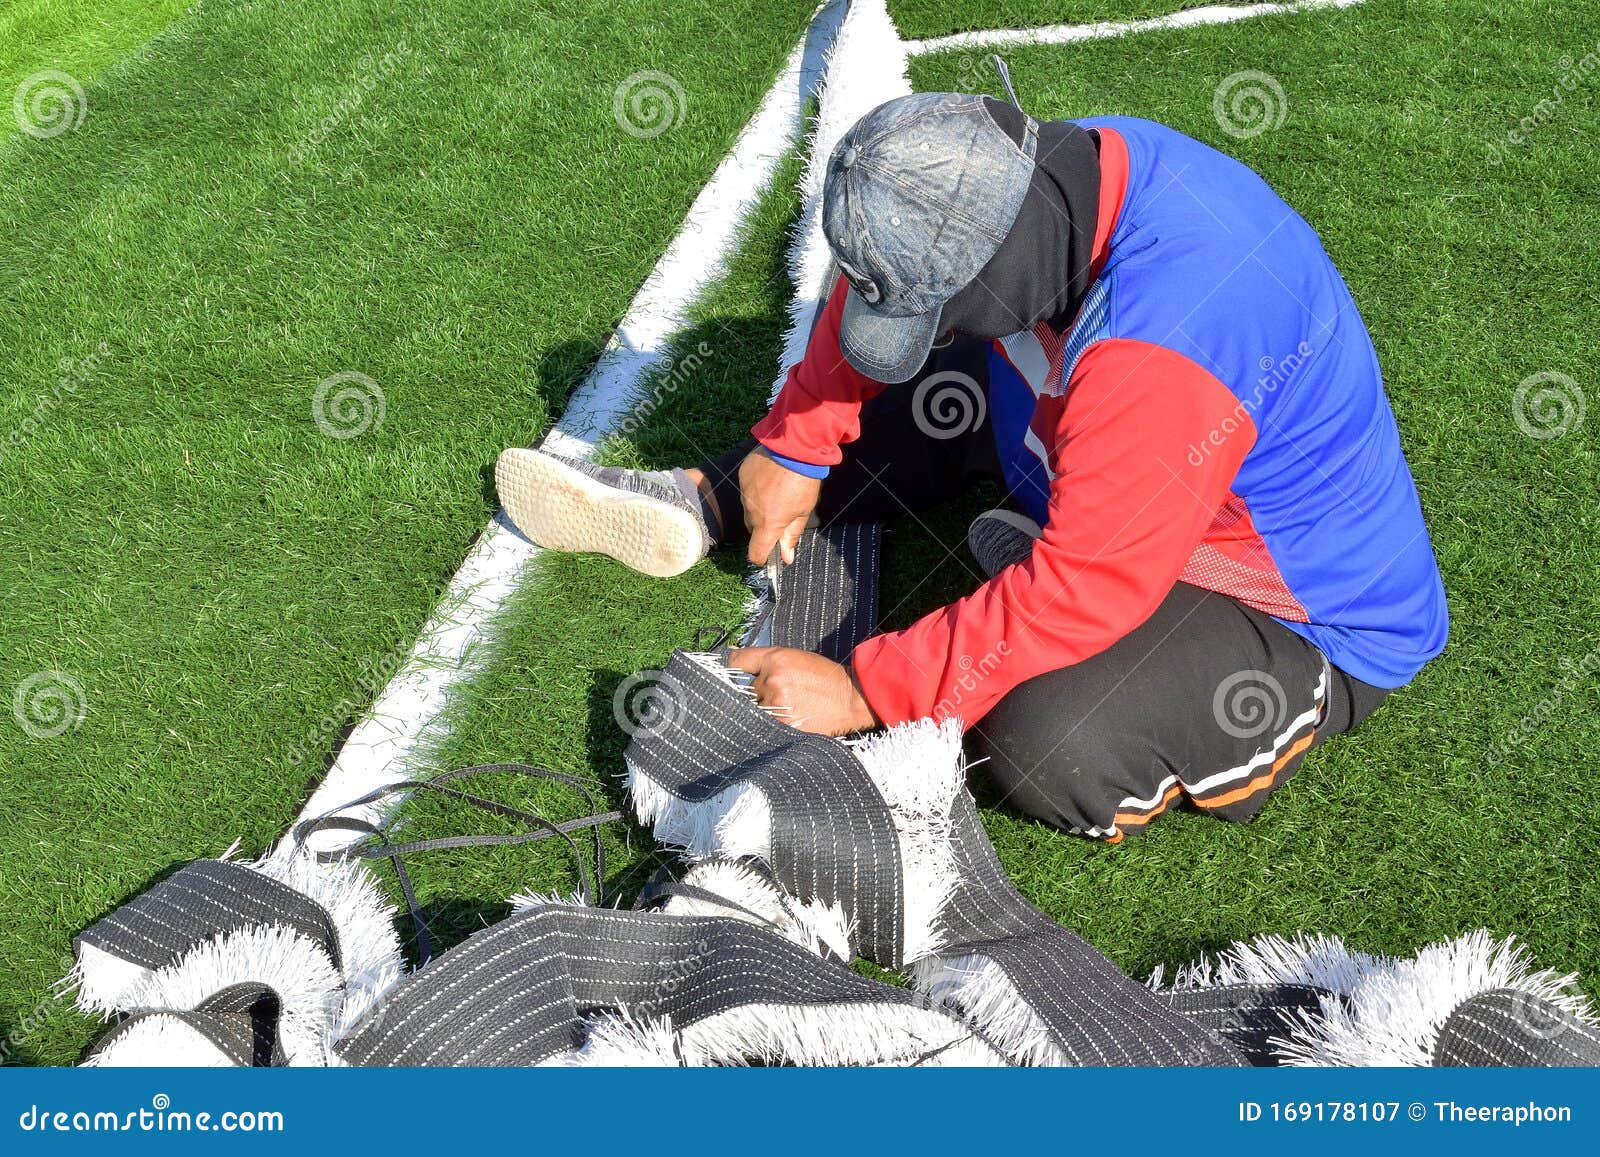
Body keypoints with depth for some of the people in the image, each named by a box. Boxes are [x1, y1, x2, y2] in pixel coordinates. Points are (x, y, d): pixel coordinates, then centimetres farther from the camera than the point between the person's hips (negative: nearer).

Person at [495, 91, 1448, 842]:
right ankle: (700, 505, 15)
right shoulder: (1040, 180, -15)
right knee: (934, 382, 6)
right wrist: (794, 447, 2)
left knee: (1053, 752, -30)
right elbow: (889, 282, 3)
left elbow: (1086, 593, -36)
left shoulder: (1161, 353, -41)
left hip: (1308, 618, -8)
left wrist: (862, 694, -27)